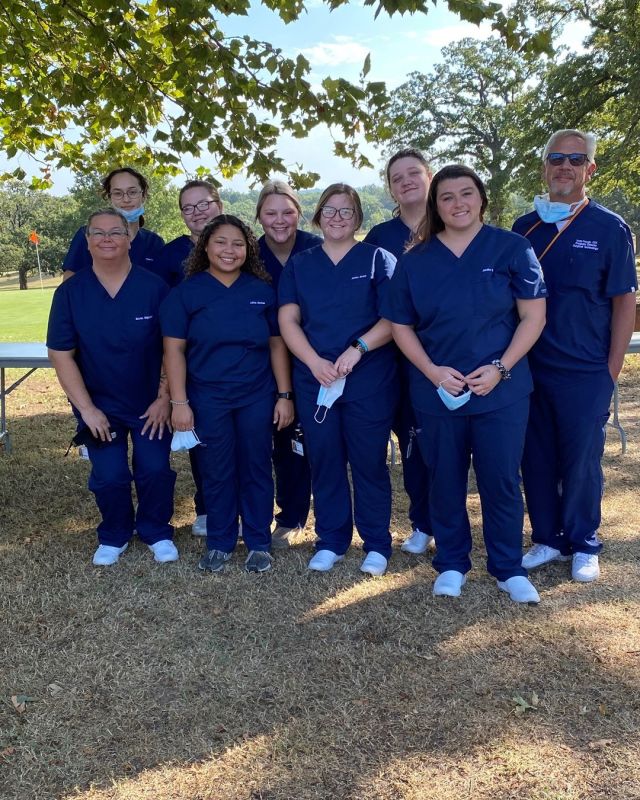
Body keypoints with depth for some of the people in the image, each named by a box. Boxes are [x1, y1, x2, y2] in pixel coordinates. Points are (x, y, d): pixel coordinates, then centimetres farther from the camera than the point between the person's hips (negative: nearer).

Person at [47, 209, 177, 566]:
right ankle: (114, 536, 30)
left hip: (150, 403, -1)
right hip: (100, 405, 1)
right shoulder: (70, 292, -8)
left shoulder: (154, 287, -11)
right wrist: (87, 408, -11)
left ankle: (157, 533, 25)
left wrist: (164, 399, -9)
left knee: (156, 470, -1)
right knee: (110, 476, 3)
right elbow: (61, 354, -6)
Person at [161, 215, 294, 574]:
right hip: (208, 399, -1)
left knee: (257, 469, 9)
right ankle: (220, 543, 25)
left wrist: (285, 395, 0)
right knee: (217, 473, 9)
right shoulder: (186, 292, -3)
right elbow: (174, 349, -4)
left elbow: (277, 343, 4)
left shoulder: (262, 290, 2)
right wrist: (179, 402, -9)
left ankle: (259, 543, 24)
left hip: (257, 396, 1)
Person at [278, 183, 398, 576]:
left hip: (370, 381, -3)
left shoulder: (378, 259, 3)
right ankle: (331, 541, 23)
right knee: (325, 462, 9)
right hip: (314, 381, 3)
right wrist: (315, 362, -12)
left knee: (370, 462, 3)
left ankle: (377, 544, 17)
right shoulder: (299, 265, 12)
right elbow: (288, 320, 3)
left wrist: (358, 348, -20)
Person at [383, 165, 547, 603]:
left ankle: (510, 569, 23)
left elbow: (533, 316, -4)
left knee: (502, 480, 6)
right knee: (445, 481, 11)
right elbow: (401, 325, 4)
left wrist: (499, 369, -14)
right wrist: (433, 371, -10)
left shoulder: (512, 248, -2)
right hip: (437, 393, 2)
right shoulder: (415, 260, 4)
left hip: (502, 390, -1)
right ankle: (451, 564, 28)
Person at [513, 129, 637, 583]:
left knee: (582, 460, 5)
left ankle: (584, 545, 23)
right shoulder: (524, 228, 7)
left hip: (586, 372, -3)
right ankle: (548, 539, 26)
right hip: (530, 369, 3)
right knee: (537, 458, 10)